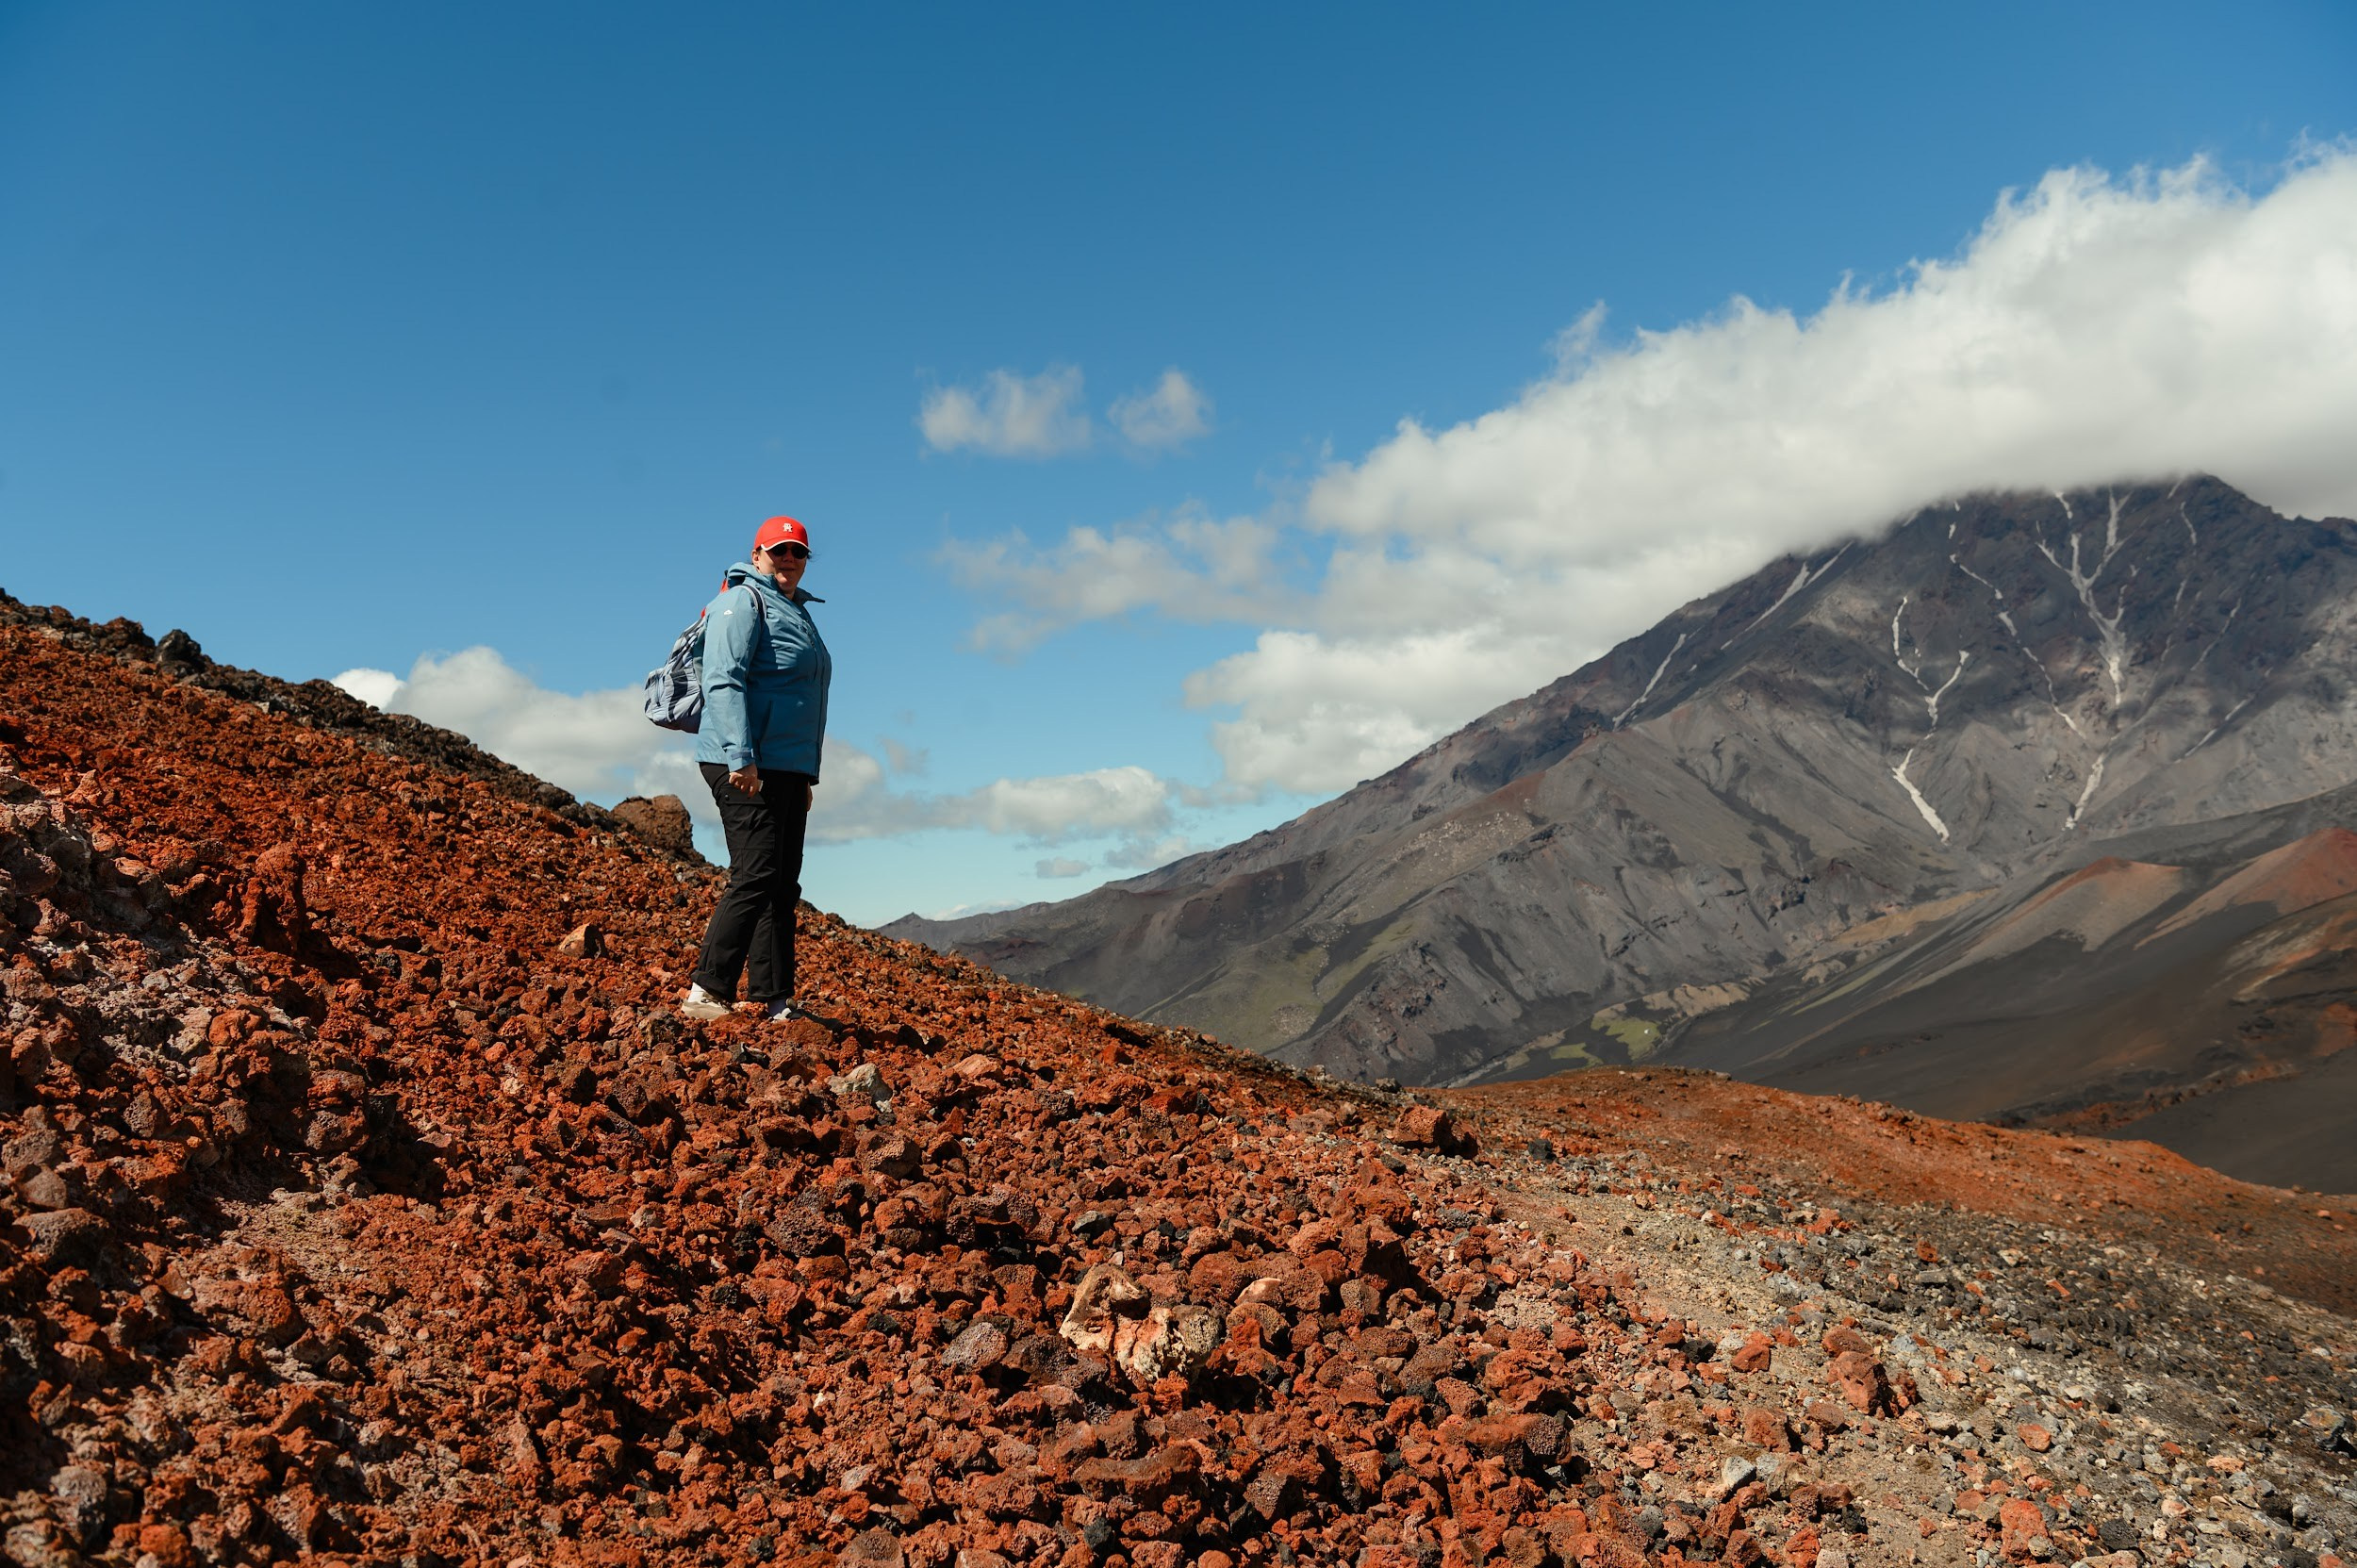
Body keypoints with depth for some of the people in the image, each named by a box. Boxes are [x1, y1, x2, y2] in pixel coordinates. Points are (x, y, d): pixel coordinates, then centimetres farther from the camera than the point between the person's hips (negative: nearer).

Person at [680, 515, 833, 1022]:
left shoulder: (797, 613, 24)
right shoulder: (743, 601, -5)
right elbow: (723, 682, -17)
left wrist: (806, 776, 24)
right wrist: (741, 757, -26)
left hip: (788, 770, 9)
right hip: (747, 769, -9)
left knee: (783, 886, 7)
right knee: (755, 876, -15)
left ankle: (777, 1002, 10)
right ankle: (707, 992, -13)